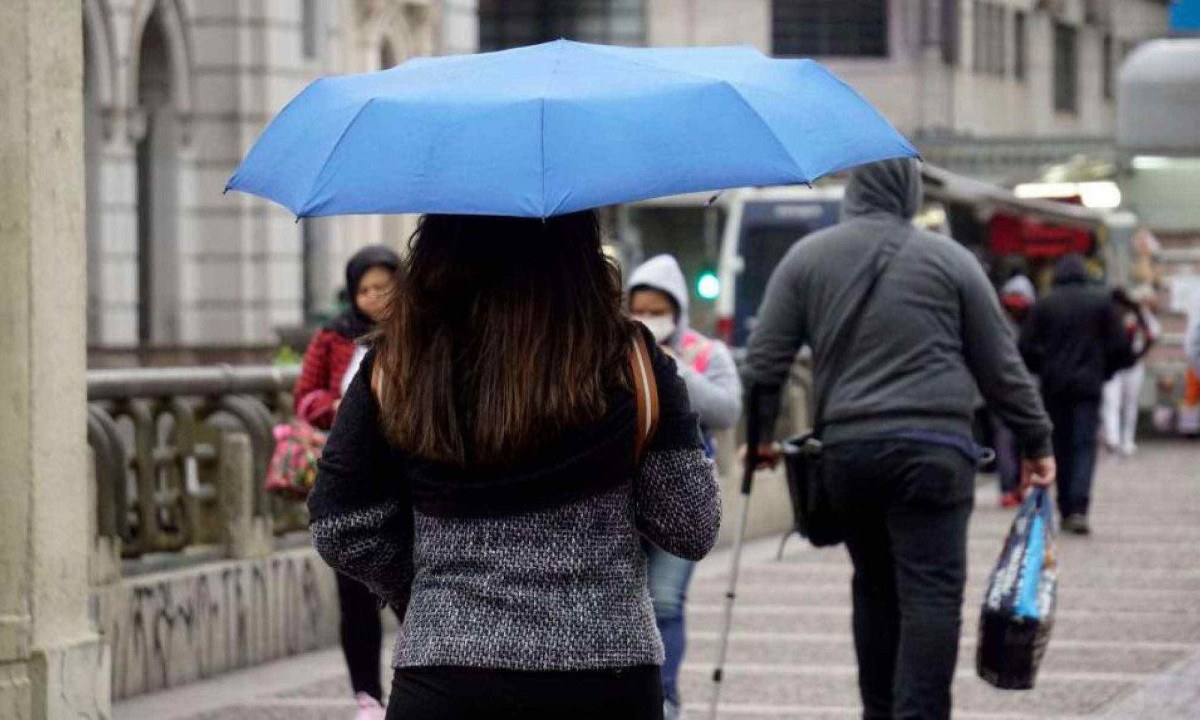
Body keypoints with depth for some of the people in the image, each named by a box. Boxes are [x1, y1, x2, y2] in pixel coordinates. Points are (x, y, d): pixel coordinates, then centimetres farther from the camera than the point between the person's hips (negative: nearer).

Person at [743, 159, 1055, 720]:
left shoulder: (806, 258, 9)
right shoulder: (949, 259, 4)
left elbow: (764, 359, 8)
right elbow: (1000, 365, 8)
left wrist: (760, 435, 21)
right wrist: (1036, 442, 17)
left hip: (845, 451, 3)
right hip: (931, 450, -3)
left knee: (874, 587, 16)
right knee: (932, 593, -7)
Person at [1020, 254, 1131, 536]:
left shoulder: (1044, 304, 2)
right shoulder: (1101, 300, 1)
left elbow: (1027, 348, -1)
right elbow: (1119, 345, -1)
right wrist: (1105, 371, 15)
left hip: (1054, 386, 1)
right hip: (1088, 385, -1)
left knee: (1061, 447, 11)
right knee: (1085, 446, -3)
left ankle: (1066, 511, 13)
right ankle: (1079, 509, -19)